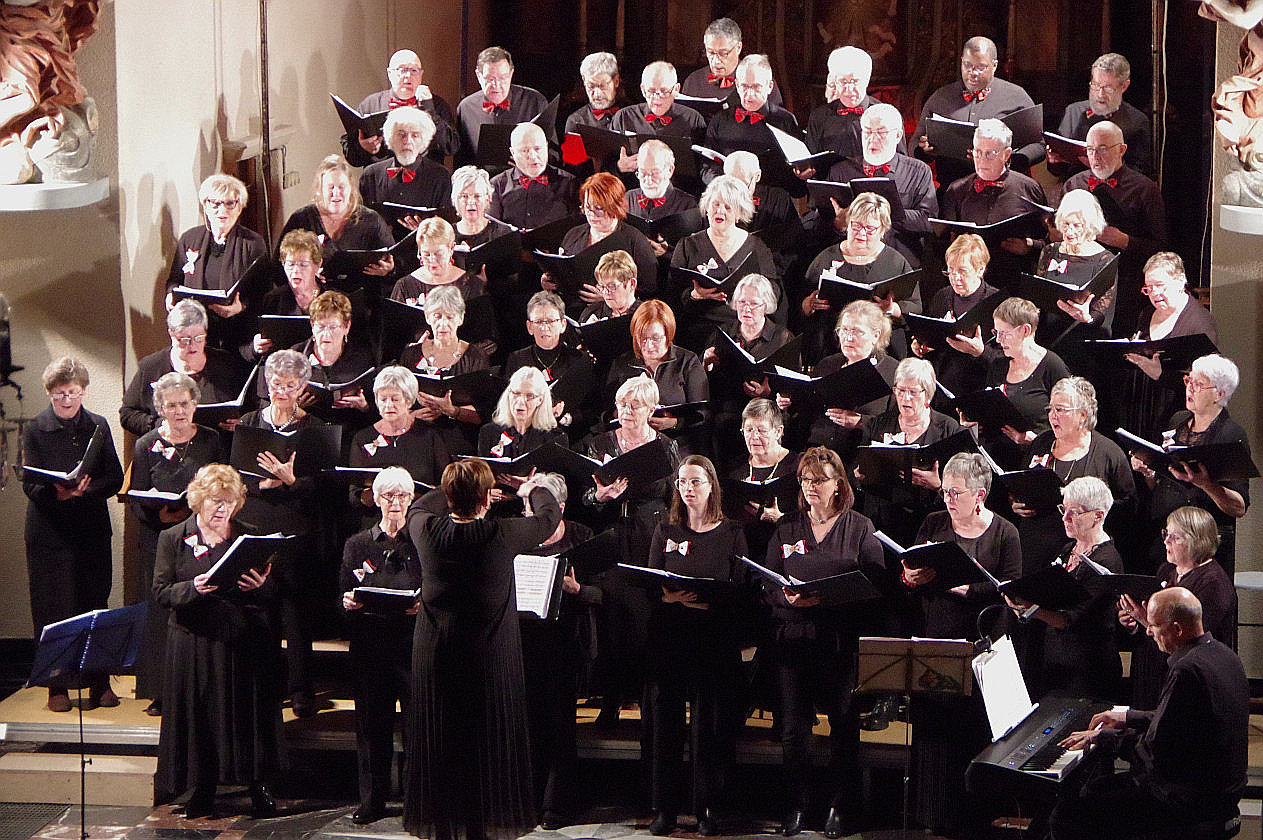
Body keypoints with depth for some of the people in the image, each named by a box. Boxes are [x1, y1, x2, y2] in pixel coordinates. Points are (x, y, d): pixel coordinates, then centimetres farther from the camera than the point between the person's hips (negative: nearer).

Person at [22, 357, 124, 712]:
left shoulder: (98, 426, 7)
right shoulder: (35, 430, 0)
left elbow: (115, 479, 3)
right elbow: (30, 484, -7)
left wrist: (83, 491, -16)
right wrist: (58, 493, -27)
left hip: (92, 529, 2)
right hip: (49, 532, -2)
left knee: (95, 608, 5)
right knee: (53, 611, -1)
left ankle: (99, 683, 13)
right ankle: (58, 687, 5)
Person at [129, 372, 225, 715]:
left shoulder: (211, 441, 8)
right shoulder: (146, 445, 6)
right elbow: (137, 499, 3)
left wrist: (192, 512, -12)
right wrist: (160, 514, -17)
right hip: (159, 539, 0)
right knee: (160, 613, -1)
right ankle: (161, 694, 5)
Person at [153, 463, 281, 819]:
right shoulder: (173, 539, 4)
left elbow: (272, 594, 8)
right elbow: (161, 592, -3)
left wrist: (260, 586, -15)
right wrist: (192, 588, -22)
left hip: (244, 641, 1)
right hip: (195, 642, -1)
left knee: (249, 712, 2)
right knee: (201, 713, 2)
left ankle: (258, 786, 11)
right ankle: (202, 788, 13)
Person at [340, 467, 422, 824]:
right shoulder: (357, 545, 13)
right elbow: (344, 597, 13)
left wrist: (425, 604, -17)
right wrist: (348, 603, -9)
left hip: (413, 644, -2)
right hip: (369, 645, 2)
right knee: (372, 723, 4)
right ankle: (372, 801, 13)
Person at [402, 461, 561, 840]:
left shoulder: (426, 529, -11)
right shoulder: (501, 535, -18)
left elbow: (418, 507, 16)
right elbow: (549, 516, 0)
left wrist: (457, 493, 29)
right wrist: (534, 490, 22)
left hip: (434, 656, 3)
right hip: (491, 661, -3)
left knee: (439, 746, 13)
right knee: (489, 746, 9)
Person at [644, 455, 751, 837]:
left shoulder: (731, 534, 5)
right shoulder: (665, 533, 12)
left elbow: (740, 597, -2)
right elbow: (650, 589, 7)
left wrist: (706, 604, -19)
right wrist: (669, 597, -15)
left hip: (714, 643, -2)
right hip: (668, 639, 2)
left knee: (710, 723, -2)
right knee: (665, 722, 0)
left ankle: (708, 809, 5)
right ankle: (664, 808, 6)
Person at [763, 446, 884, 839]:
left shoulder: (859, 528, 5)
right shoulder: (786, 529, 12)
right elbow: (767, 586, 9)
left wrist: (829, 599, -18)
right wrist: (788, 598, -14)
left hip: (841, 640, -2)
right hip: (792, 638, 2)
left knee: (844, 724, 1)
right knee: (793, 727, 3)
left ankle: (840, 806, 12)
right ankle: (797, 805, 13)